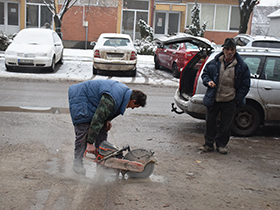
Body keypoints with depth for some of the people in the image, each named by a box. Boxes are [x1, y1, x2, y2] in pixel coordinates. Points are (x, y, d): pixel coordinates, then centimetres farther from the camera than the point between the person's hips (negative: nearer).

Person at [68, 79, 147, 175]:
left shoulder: (125, 91, -6)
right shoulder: (113, 98, -36)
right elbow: (97, 118, -35)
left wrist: (107, 120, -4)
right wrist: (90, 142, -31)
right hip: (79, 98, -10)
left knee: (102, 130, 4)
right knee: (83, 130, -14)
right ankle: (77, 163, 0)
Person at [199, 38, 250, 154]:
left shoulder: (241, 66, -3)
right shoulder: (214, 63, 0)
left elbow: (245, 85, 4)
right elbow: (205, 74, 15)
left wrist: (237, 98, -4)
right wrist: (208, 81, -7)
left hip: (230, 102, -1)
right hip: (213, 100, 1)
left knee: (225, 125, 8)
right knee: (210, 123, 7)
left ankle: (221, 144, 25)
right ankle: (209, 144, 21)